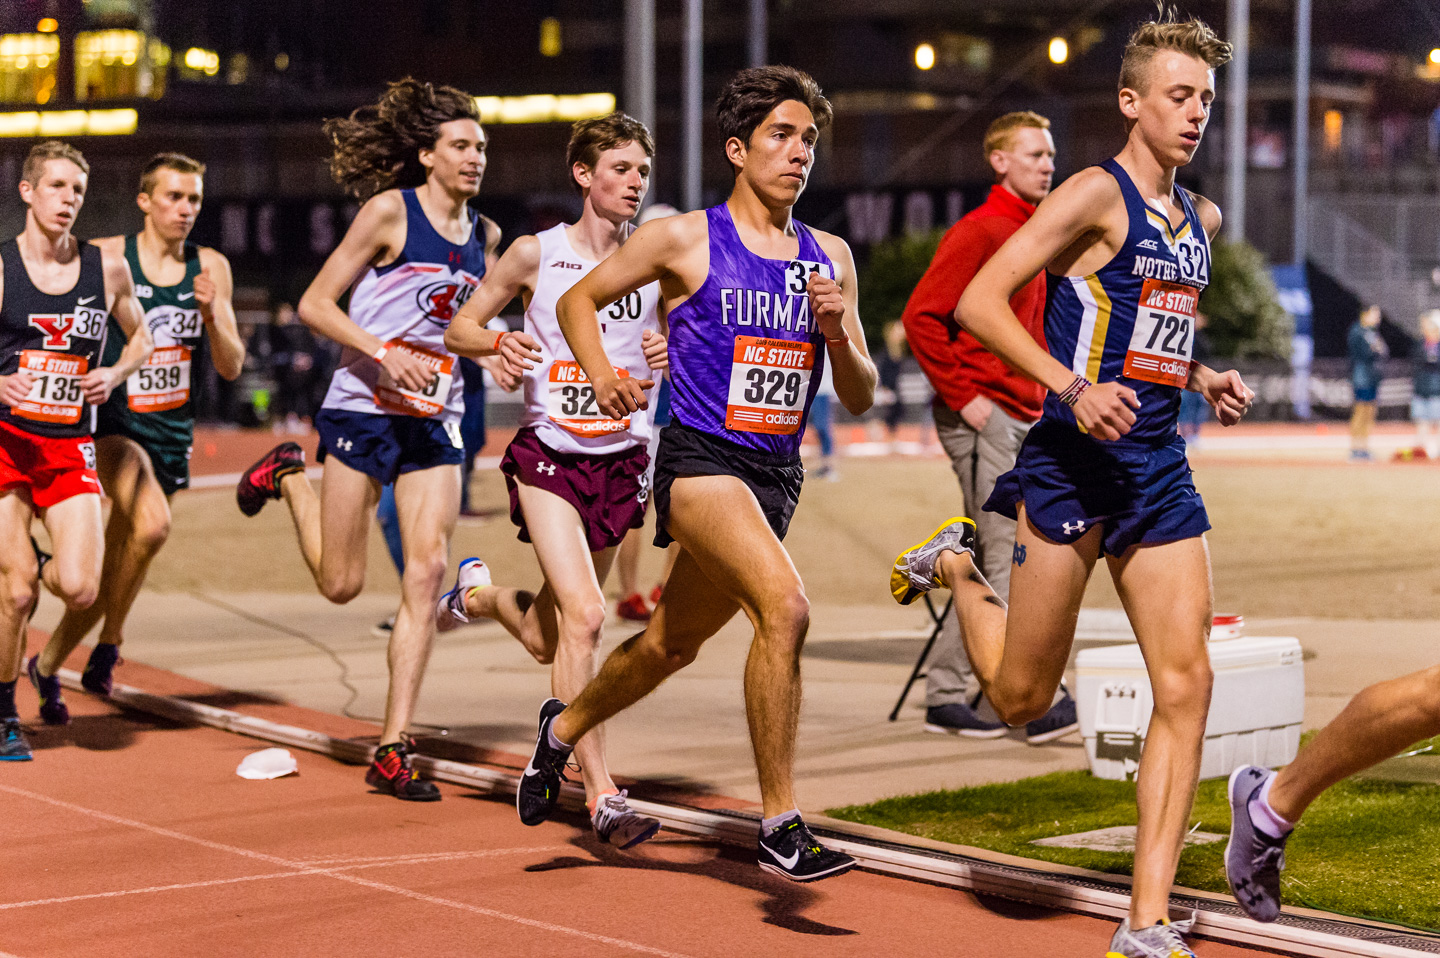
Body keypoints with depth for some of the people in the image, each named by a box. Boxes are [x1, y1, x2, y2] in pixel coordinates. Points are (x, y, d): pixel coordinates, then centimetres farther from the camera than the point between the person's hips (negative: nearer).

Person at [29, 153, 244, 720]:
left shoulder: (211, 269, 5)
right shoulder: (106, 259, -5)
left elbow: (231, 367, 5)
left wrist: (212, 315, -13)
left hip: (171, 436, 4)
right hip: (112, 422, -4)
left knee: (111, 569, 9)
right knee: (151, 524, -31)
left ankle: (47, 665, 30)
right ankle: (110, 643, -11)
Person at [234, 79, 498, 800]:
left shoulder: (484, 235, 9)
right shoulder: (389, 211, -8)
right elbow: (314, 305, -8)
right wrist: (383, 352, -21)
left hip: (435, 420, 5)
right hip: (364, 408, -4)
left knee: (427, 571, -9)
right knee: (340, 583, 3)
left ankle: (392, 751, -5)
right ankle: (287, 476, 34)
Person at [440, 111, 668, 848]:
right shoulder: (536, 254, -4)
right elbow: (461, 327, 7)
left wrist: (672, 353, -10)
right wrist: (499, 343, -15)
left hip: (621, 459, 4)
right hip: (548, 454, -3)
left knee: (548, 641, 14)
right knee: (583, 618, -20)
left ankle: (478, 592, 49)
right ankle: (601, 795, -16)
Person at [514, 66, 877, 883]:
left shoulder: (830, 258, 9)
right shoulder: (685, 240, -3)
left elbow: (860, 399, 11)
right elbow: (579, 301, 9)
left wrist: (838, 333, -9)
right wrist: (602, 377, -9)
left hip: (779, 471, 6)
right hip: (701, 458, -6)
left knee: (674, 644, 21)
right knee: (785, 605, -29)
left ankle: (564, 727, 49)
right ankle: (781, 825, -22)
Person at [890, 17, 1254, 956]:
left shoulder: (1202, 219, 16)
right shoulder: (1096, 194, -8)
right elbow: (978, 301, -14)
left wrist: (1204, 380, 11)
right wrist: (1075, 387, -24)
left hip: (1160, 471, 7)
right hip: (1074, 465, -7)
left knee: (1187, 683, -5)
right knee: (1021, 696, 3)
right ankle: (957, 566, 35)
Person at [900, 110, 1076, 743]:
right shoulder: (978, 231, -9)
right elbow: (921, 316, -16)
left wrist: (1042, 397, 16)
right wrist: (963, 396, -16)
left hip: (1021, 417, 9)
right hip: (982, 417, -9)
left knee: (989, 561, 9)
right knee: (1009, 555, -10)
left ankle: (948, 696, 14)